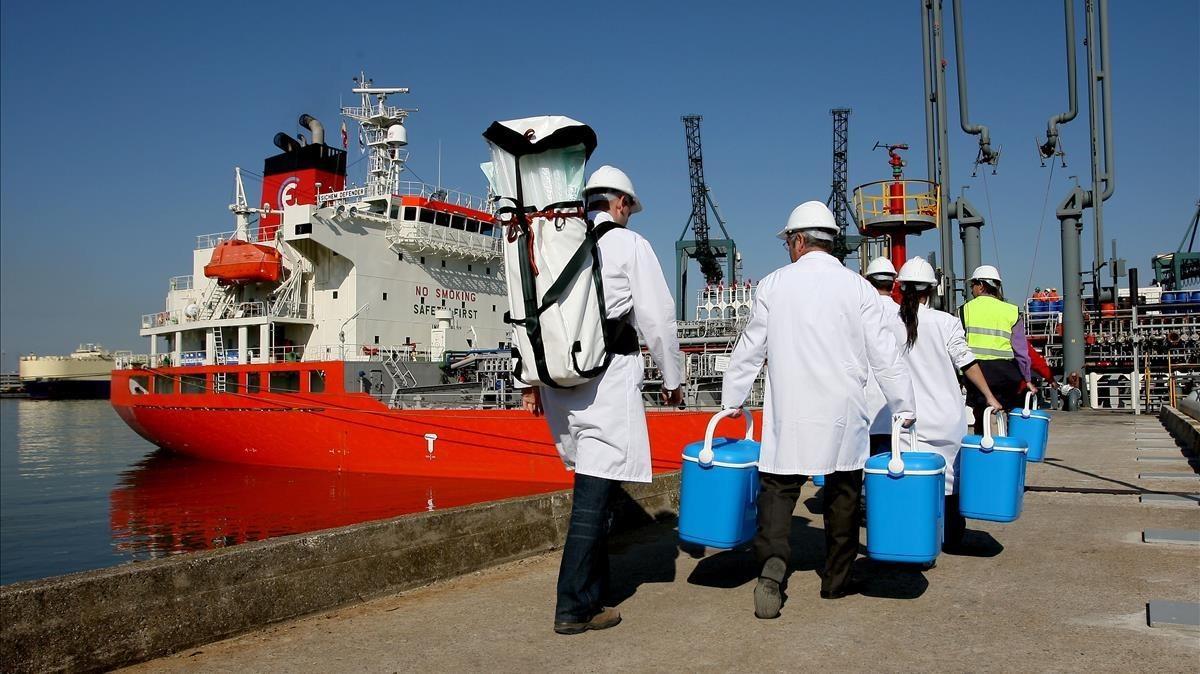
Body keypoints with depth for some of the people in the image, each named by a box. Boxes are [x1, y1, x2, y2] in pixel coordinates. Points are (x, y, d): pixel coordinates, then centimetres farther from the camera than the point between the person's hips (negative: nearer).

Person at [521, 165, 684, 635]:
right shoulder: (629, 244, 1)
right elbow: (657, 318, -2)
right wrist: (672, 378, 8)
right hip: (608, 373, -6)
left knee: (591, 482, 17)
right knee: (595, 487, -6)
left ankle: (594, 588, 26)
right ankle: (574, 607, -4)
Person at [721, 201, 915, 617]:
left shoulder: (774, 284, 1)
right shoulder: (857, 287, 1)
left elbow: (750, 349, 5)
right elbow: (883, 355, 1)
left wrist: (732, 399, 16)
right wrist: (905, 408, 10)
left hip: (789, 411, -1)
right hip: (843, 412, 1)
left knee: (778, 486, 5)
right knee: (842, 494, 13)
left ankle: (772, 560, -18)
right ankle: (837, 580, 22)